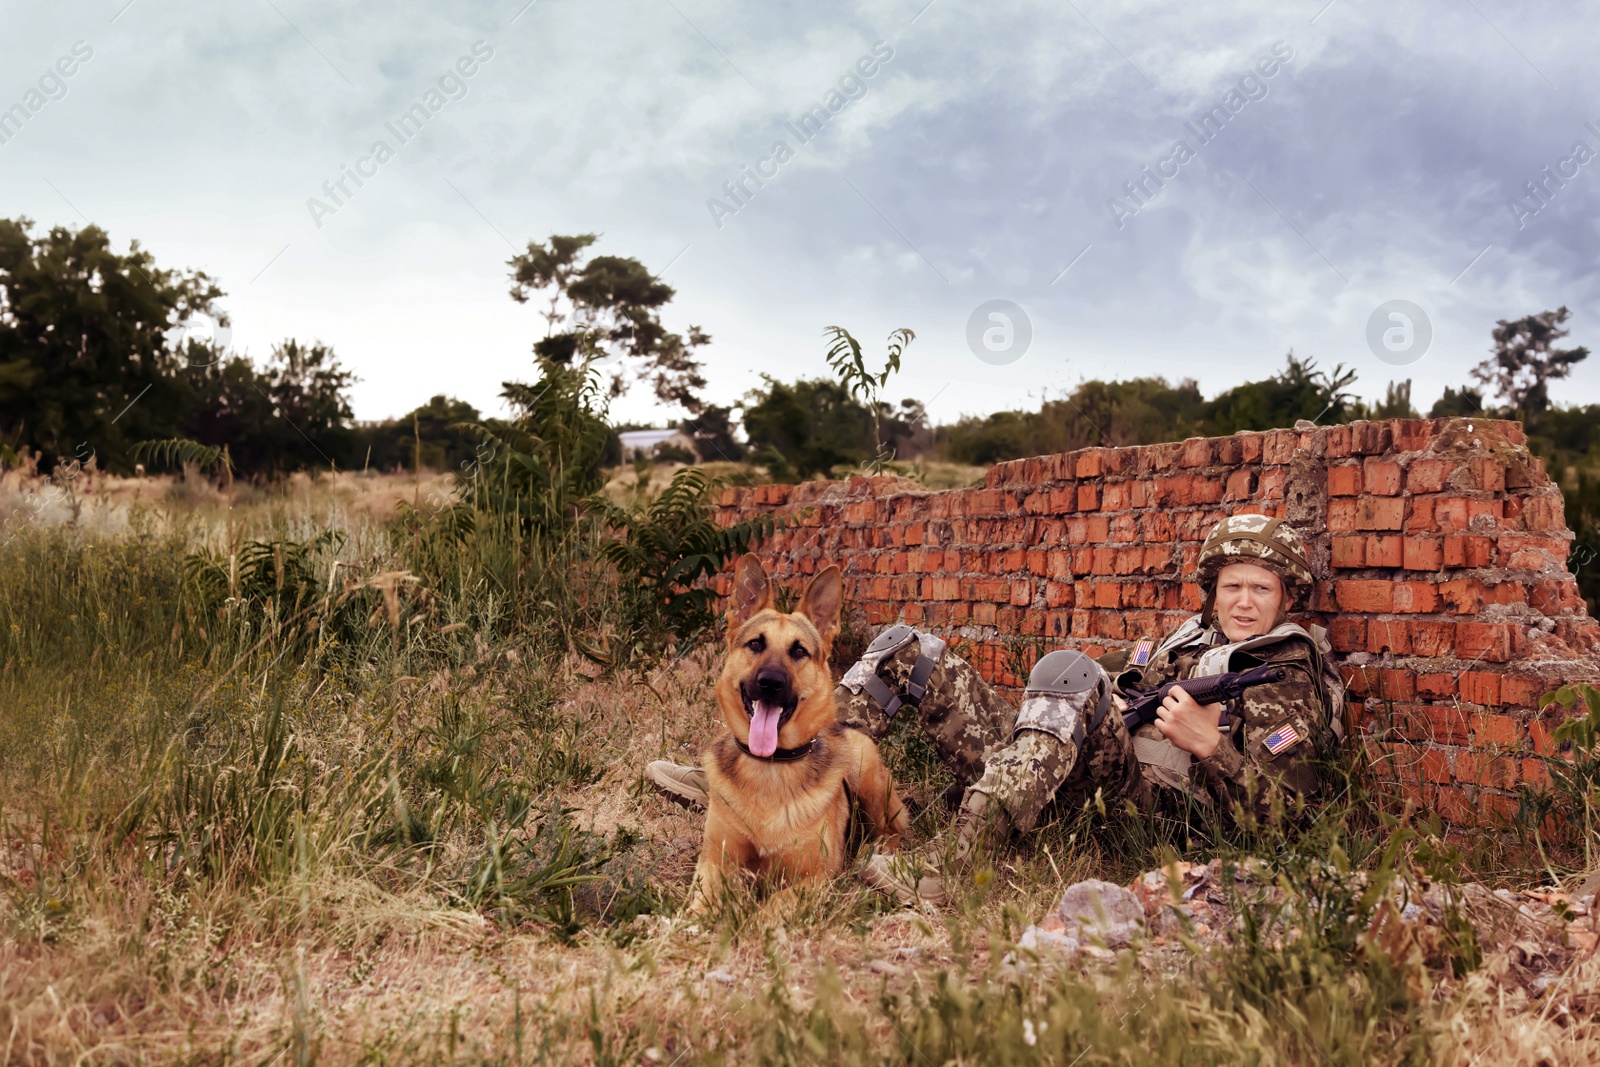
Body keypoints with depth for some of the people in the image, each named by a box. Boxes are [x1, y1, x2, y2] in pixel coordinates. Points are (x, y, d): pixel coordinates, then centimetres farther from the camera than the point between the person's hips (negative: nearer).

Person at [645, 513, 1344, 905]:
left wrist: (1208, 746, -19)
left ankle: (948, 868, -48)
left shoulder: (1290, 684, 7)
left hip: (1144, 794, -7)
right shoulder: (1189, 639, 26)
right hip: (1052, 776, 7)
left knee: (1066, 671, -36)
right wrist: (1108, 690, 3)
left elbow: (1278, 812, -4)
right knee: (907, 651, 0)